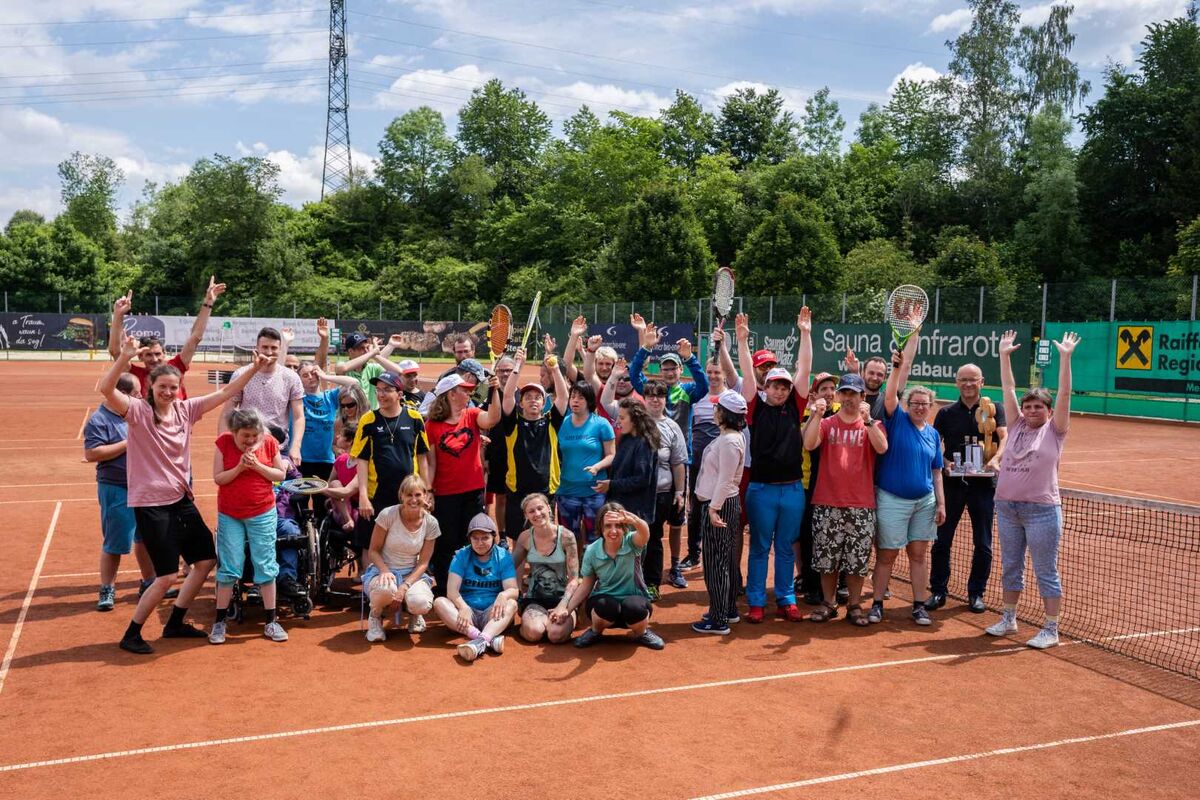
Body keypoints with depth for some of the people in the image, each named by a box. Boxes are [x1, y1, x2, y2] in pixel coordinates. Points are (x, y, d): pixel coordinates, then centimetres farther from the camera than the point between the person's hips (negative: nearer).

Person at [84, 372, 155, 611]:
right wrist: (128, 443, -22)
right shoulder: (99, 420, -13)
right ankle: (107, 591, 15)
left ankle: (150, 583, 30)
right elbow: (91, 454, -22)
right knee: (115, 543, 0)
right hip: (116, 490, -7)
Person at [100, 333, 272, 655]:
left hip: (181, 499, 7)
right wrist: (124, 357, -42)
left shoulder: (186, 409, 2)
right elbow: (106, 389, -29)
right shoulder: (137, 411, -12)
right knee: (167, 576, -5)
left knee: (206, 559, 13)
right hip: (151, 504, -7)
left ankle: (174, 624, 29)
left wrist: (254, 369, -6)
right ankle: (131, 635, 15)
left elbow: (225, 393, 3)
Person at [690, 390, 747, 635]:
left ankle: (718, 620, 4)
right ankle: (729, 610, 29)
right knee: (724, 559, 18)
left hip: (720, 505, -10)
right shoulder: (728, 436, 11)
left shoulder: (729, 441, -20)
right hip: (720, 503, 10)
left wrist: (713, 508, -23)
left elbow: (726, 480, -24)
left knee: (715, 561, -3)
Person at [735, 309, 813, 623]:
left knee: (786, 549, 12)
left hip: (793, 489, 2)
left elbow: (804, 370, 1)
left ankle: (786, 600, 21)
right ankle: (756, 602, 15)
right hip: (761, 489, -2)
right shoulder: (757, 407, 1)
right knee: (760, 548, 7)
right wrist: (743, 339, -13)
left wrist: (805, 334, -2)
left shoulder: (795, 407, 5)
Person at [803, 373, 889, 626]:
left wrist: (867, 419, -23)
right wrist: (817, 414, -19)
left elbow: (882, 448, -15)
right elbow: (809, 444, -12)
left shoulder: (872, 425, 6)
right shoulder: (826, 423, 7)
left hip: (861, 506, -1)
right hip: (827, 505, 1)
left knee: (857, 559, 5)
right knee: (826, 557, 7)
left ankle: (855, 606, 18)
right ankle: (829, 604, 20)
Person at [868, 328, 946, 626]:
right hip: (892, 499, -4)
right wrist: (914, 334, -15)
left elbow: (936, 472, 15)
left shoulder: (933, 434, 8)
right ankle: (877, 604, 13)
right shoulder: (897, 419, -5)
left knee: (919, 554, 8)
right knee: (886, 555, 2)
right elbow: (903, 369, -11)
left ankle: (919, 606, 17)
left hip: (925, 501, 4)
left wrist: (941, 502, 9)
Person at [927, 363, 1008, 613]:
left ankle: (976, 593, 20)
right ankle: (938, 591, 16)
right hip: (952, 483, 1)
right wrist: (944, 462, -13)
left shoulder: (995, 409, 3)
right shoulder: (946, 413, 7)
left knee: (983, 544, 6)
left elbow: (1005, 437, -10)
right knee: (942, 540, 4)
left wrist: (995, 459, -29)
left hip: (983, 483, -1)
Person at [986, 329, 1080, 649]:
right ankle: (1008, 619, 28)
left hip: (1041, 510, -5)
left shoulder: (1054, 430, -1)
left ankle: (1050, 630, 10)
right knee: (1010, 567, 15)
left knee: (1046, 573, 2)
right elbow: (1008, 389, 9)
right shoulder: (1017, 426, 9)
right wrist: (1004, 355, 7)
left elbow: (1064, 394, -10)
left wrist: (1065, 357, -16)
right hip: (1007, 507, 5)